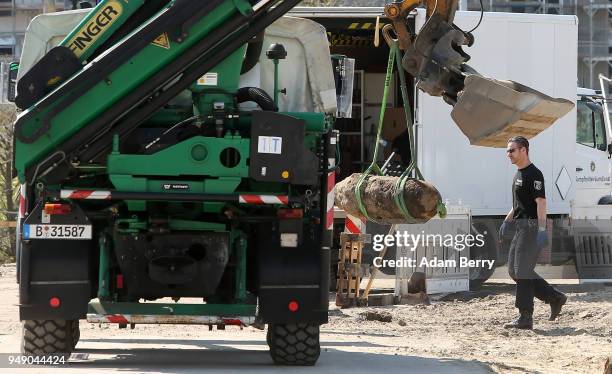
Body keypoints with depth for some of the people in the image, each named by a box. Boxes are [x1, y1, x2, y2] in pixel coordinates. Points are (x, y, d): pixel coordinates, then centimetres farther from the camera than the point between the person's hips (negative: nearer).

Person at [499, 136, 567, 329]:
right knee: (514, 270, 11)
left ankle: (525, 318, -5)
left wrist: (542, 230, -29)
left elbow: (541, 202, -21)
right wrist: (506, 221, 22)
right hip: (521, 227, 10)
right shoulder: (519, 174, 17)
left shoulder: (534, 174, -14)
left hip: (531, 226, -10)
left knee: (523, 271, -9)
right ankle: (554, 297, 16)